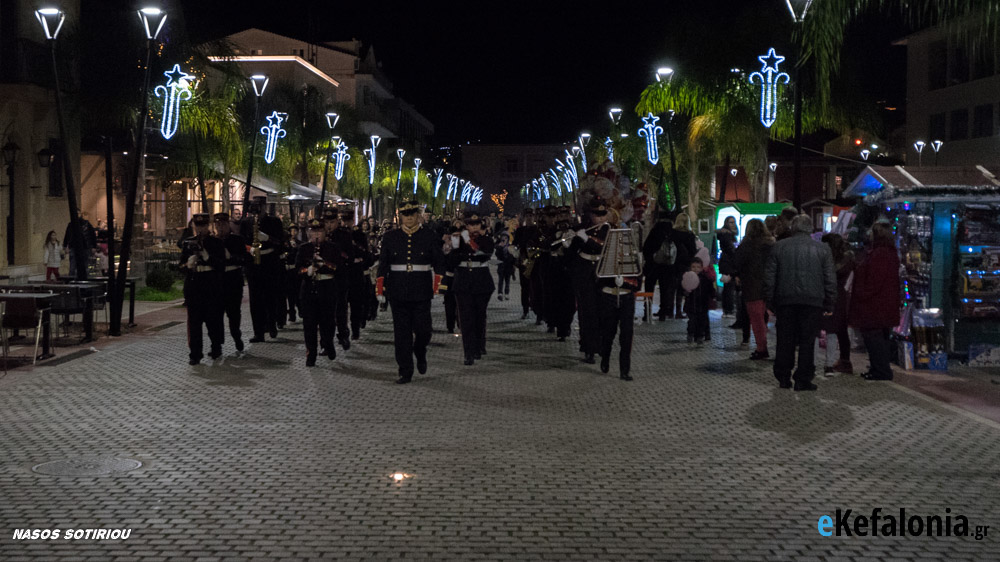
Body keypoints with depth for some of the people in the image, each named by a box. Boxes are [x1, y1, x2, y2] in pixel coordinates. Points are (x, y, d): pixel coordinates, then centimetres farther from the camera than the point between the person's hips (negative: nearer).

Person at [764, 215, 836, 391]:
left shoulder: (778, 247, 4)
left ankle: (783, 378, 15)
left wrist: (770, 301, 11)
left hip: (785, 299, 1)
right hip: (813, 300, -1)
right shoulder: (822, 249, 3)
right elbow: (830, 279, 3)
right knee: (807, 341, 4)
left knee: (785, 340, 10)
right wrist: (829, 304, 9)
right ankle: (803, 380, 4)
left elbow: (769, 277, 4)